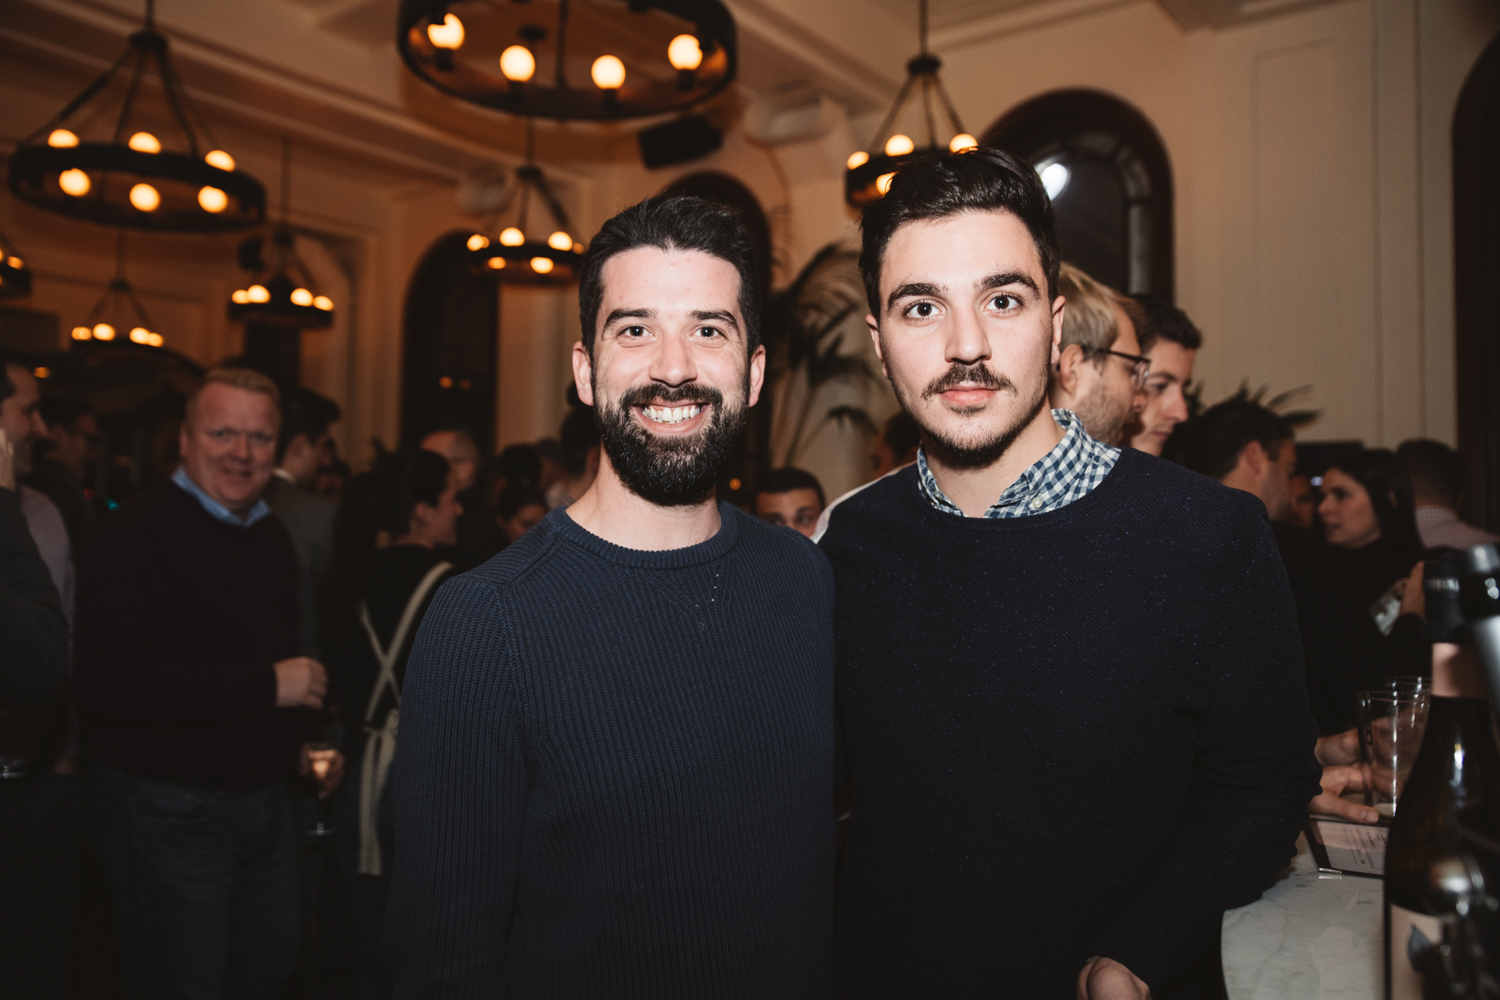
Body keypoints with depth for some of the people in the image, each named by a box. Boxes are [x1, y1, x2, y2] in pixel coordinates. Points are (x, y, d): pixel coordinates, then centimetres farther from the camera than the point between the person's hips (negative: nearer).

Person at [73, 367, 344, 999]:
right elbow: (105, 684, -29)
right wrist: (266, 685, -27)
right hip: (168, 809, -8)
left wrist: (301, 739, 9)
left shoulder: (273, 537, 10)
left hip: (264, 799, 8)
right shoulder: (139, 534, -18)